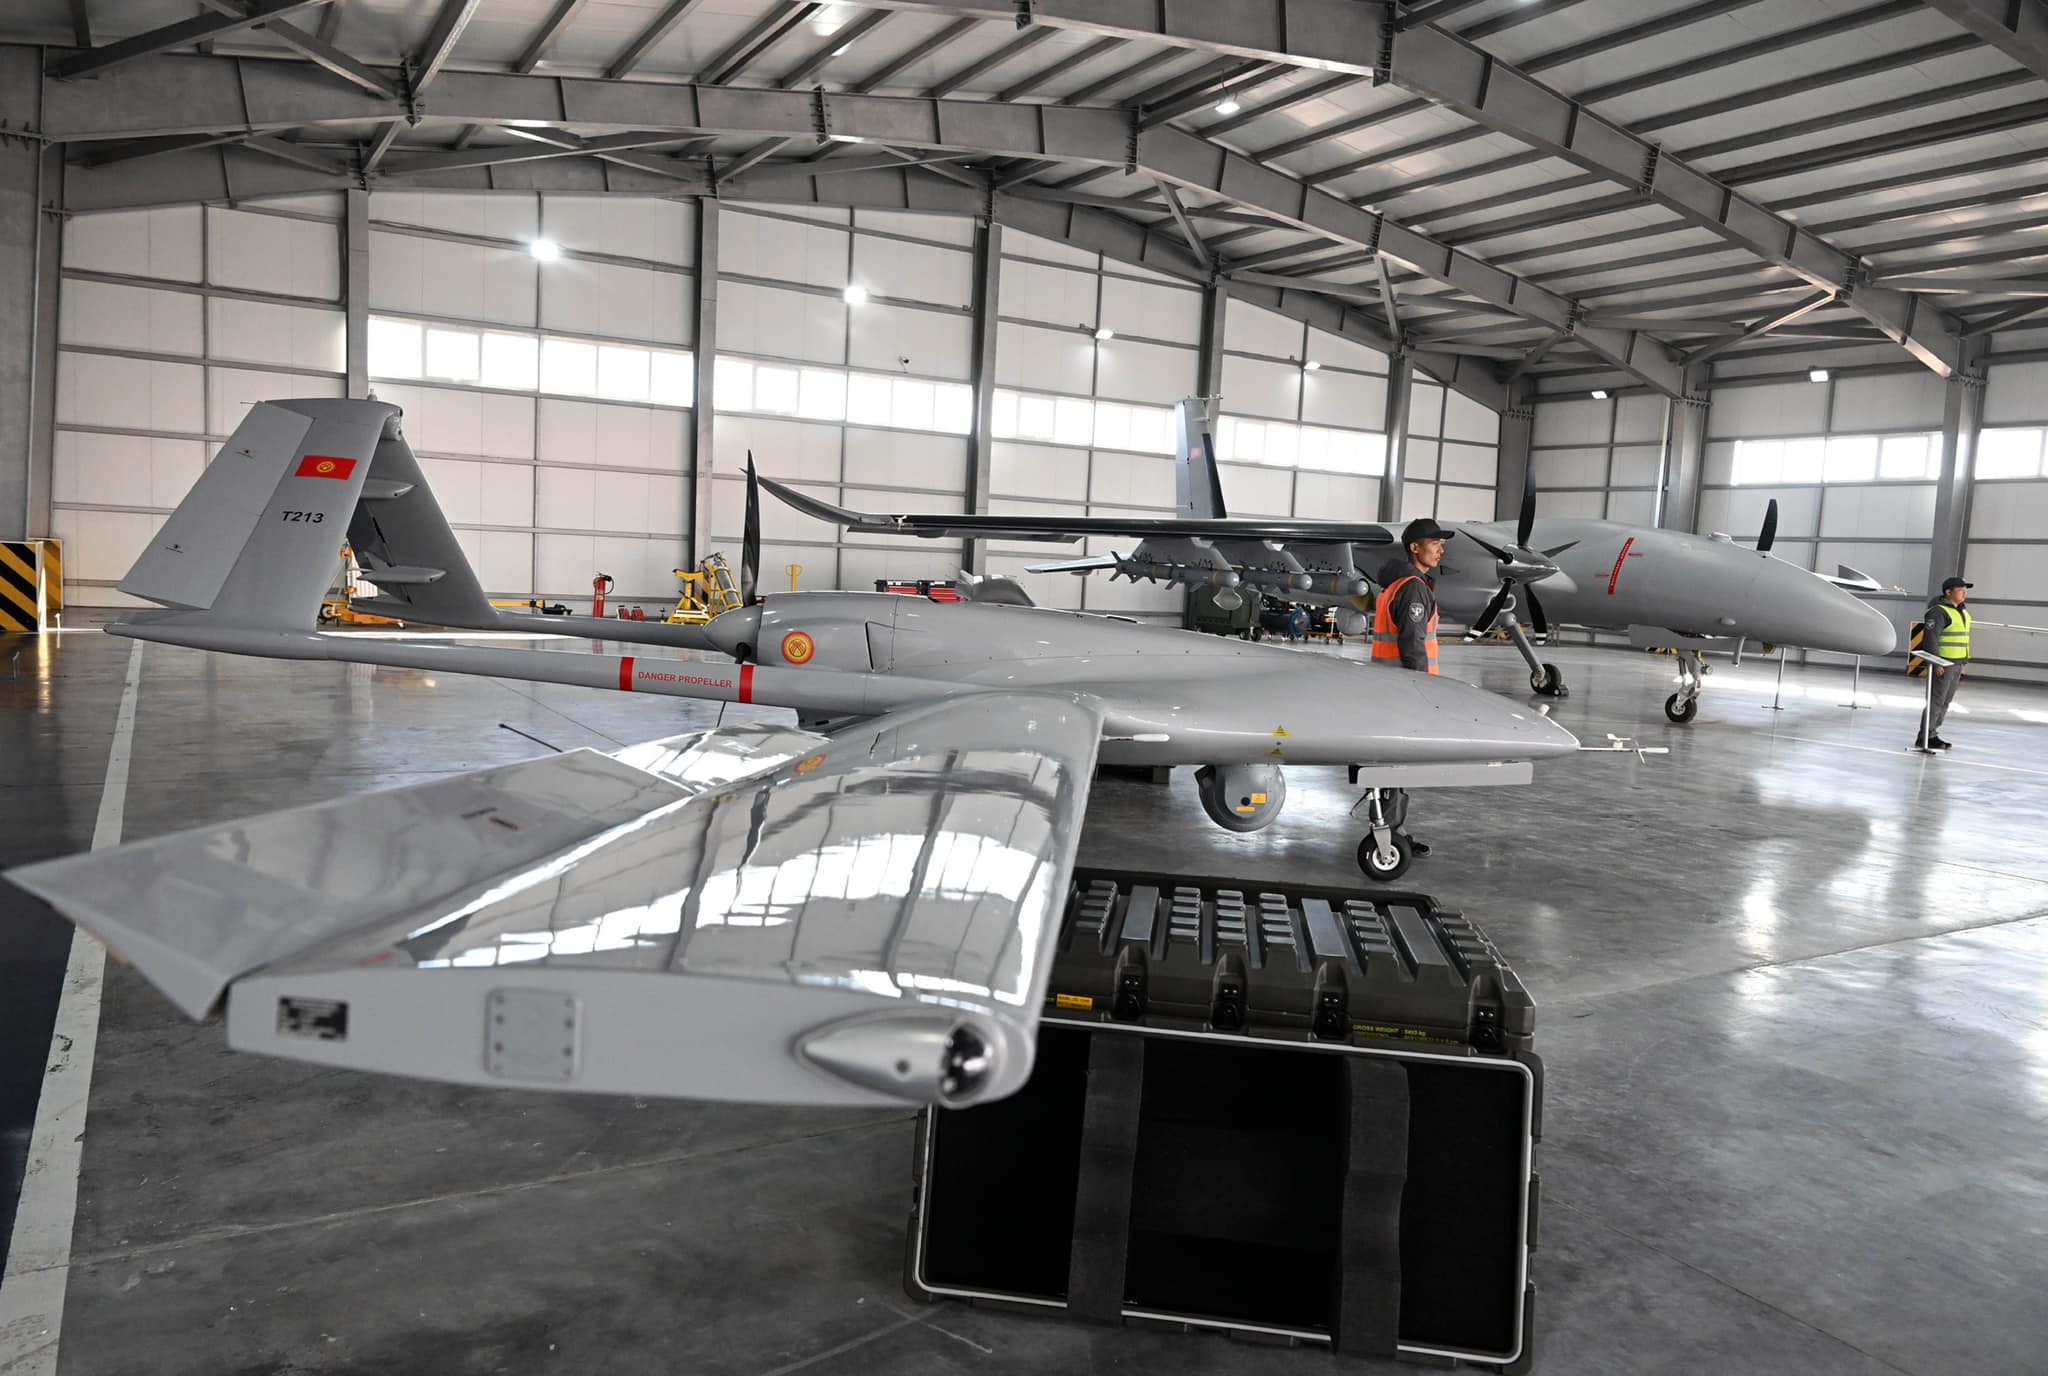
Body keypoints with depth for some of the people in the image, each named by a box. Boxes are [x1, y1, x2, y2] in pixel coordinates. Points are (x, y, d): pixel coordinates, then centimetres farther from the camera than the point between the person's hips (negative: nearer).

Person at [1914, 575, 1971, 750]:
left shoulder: (1962, 611, 16)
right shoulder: (1939, 611, -14)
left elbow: (1962, 637, 23)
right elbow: (1930, 638, -20)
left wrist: (1963, 663, 21)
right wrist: (1936, 663, -24)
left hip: (1956, 664, 9)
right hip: (1942, 663, -9)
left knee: (1946, 702, 12)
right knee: (1936, 701, -9)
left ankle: (1933, 734, 19)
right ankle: (1924, 739, -7)